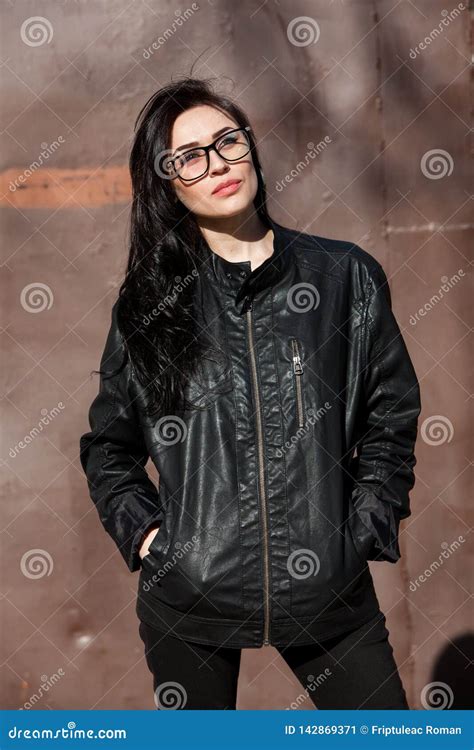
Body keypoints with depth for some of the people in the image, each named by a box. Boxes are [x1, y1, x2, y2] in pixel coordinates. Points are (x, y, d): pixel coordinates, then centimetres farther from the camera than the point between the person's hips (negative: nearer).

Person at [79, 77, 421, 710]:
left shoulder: (347, 276, 1)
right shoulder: (147, 302, 3)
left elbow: (392, 417, 7)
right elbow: (108, 444, 11)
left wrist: (366, 529, -1)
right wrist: (141, 531, -1)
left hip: (326, 584, 0)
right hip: (186, 593, 1)